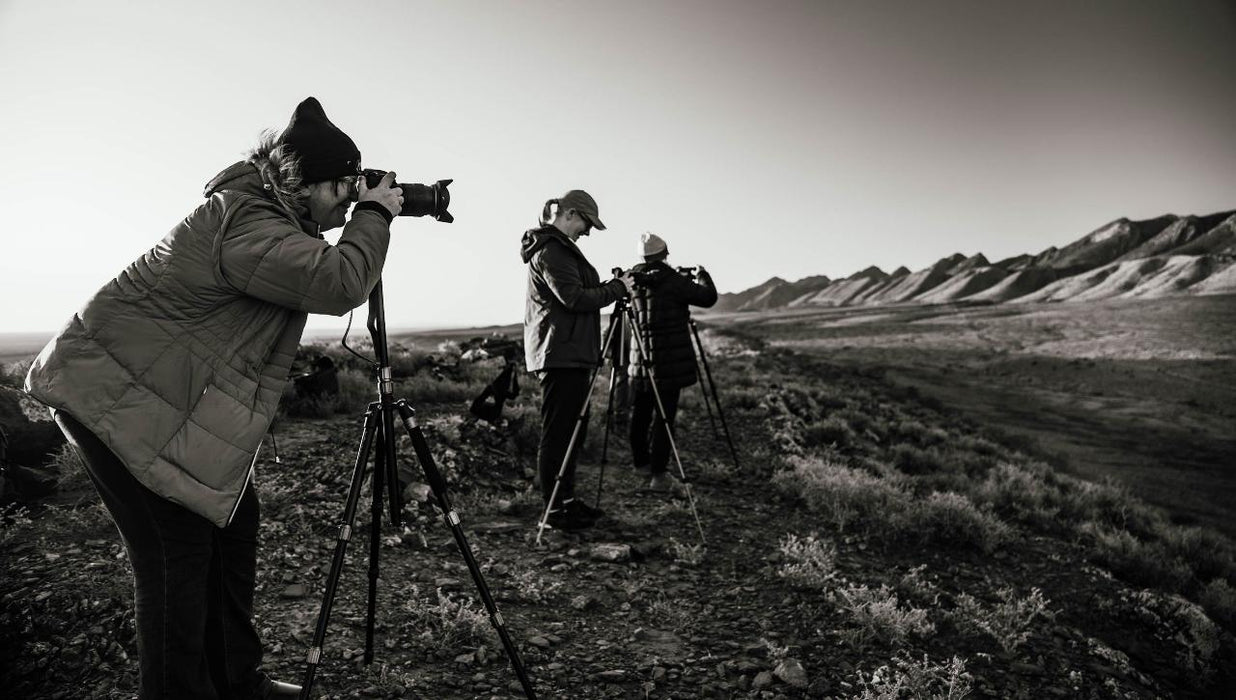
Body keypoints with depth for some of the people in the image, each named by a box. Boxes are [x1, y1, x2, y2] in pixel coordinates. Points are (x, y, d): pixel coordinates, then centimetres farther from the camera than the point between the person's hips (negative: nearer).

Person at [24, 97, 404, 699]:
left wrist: (367, 215, 5)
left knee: (231, 516, 11)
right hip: (114, 392, -10)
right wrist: (376, 214, -19)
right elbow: (341, 283, -36)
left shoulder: (261, 209, 7)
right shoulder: (245, 222, -24)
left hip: (169, 394, 10)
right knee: (178, 548, -10)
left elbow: (322, 279, 18)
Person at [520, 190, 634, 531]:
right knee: (558, 432, -5)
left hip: (570, 353, 11)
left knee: (572, 429, 14)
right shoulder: (551, 249, -12)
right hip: (561, 352, -11)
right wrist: (617, 288, -9)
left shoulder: (559, 246, 21)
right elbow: (575, 299, -19)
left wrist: (607, 287, 13)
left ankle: (567, 501, 23)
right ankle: (555, 510, 2)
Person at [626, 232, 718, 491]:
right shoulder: (672, 281, -12)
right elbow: (708, 297, -7)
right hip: (669, 361, -6)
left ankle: (640, 460, 33)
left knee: (639, 412, 16)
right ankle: (658, 474, -1)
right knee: (664, 415, -2)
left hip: (641, 360, 6)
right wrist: (701, 275, 14)